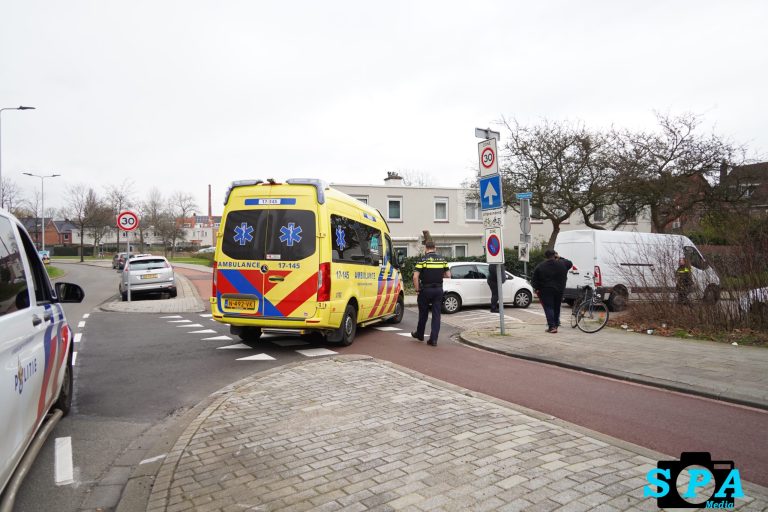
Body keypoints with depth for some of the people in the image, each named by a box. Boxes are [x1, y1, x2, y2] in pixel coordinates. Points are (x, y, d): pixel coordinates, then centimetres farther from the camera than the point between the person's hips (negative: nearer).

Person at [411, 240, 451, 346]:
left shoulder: (423, 259, -8)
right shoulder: (442, 259, 4)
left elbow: (415, 277, -15)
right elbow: (448, 275, 6)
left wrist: (417, 289, -5)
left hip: (426, 290, -3)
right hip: (438, 290, 3)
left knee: (423, 313, 13)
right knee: (436, 314, 5)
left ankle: (420, 334, 31)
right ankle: (433, 339, 2)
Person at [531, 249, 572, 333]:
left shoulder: (540, 266, -5)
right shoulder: (562, 264, 1)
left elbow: (534, 280, -5)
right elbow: (570, 263, 22)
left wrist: (536, 289, 4)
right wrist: (560, 258, 22)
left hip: (546, 291, -3)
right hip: (559, 290, 3)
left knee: (548, 308, -2)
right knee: (556, 307, 16)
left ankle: (552, 326, -11)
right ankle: (556, 325, 23)